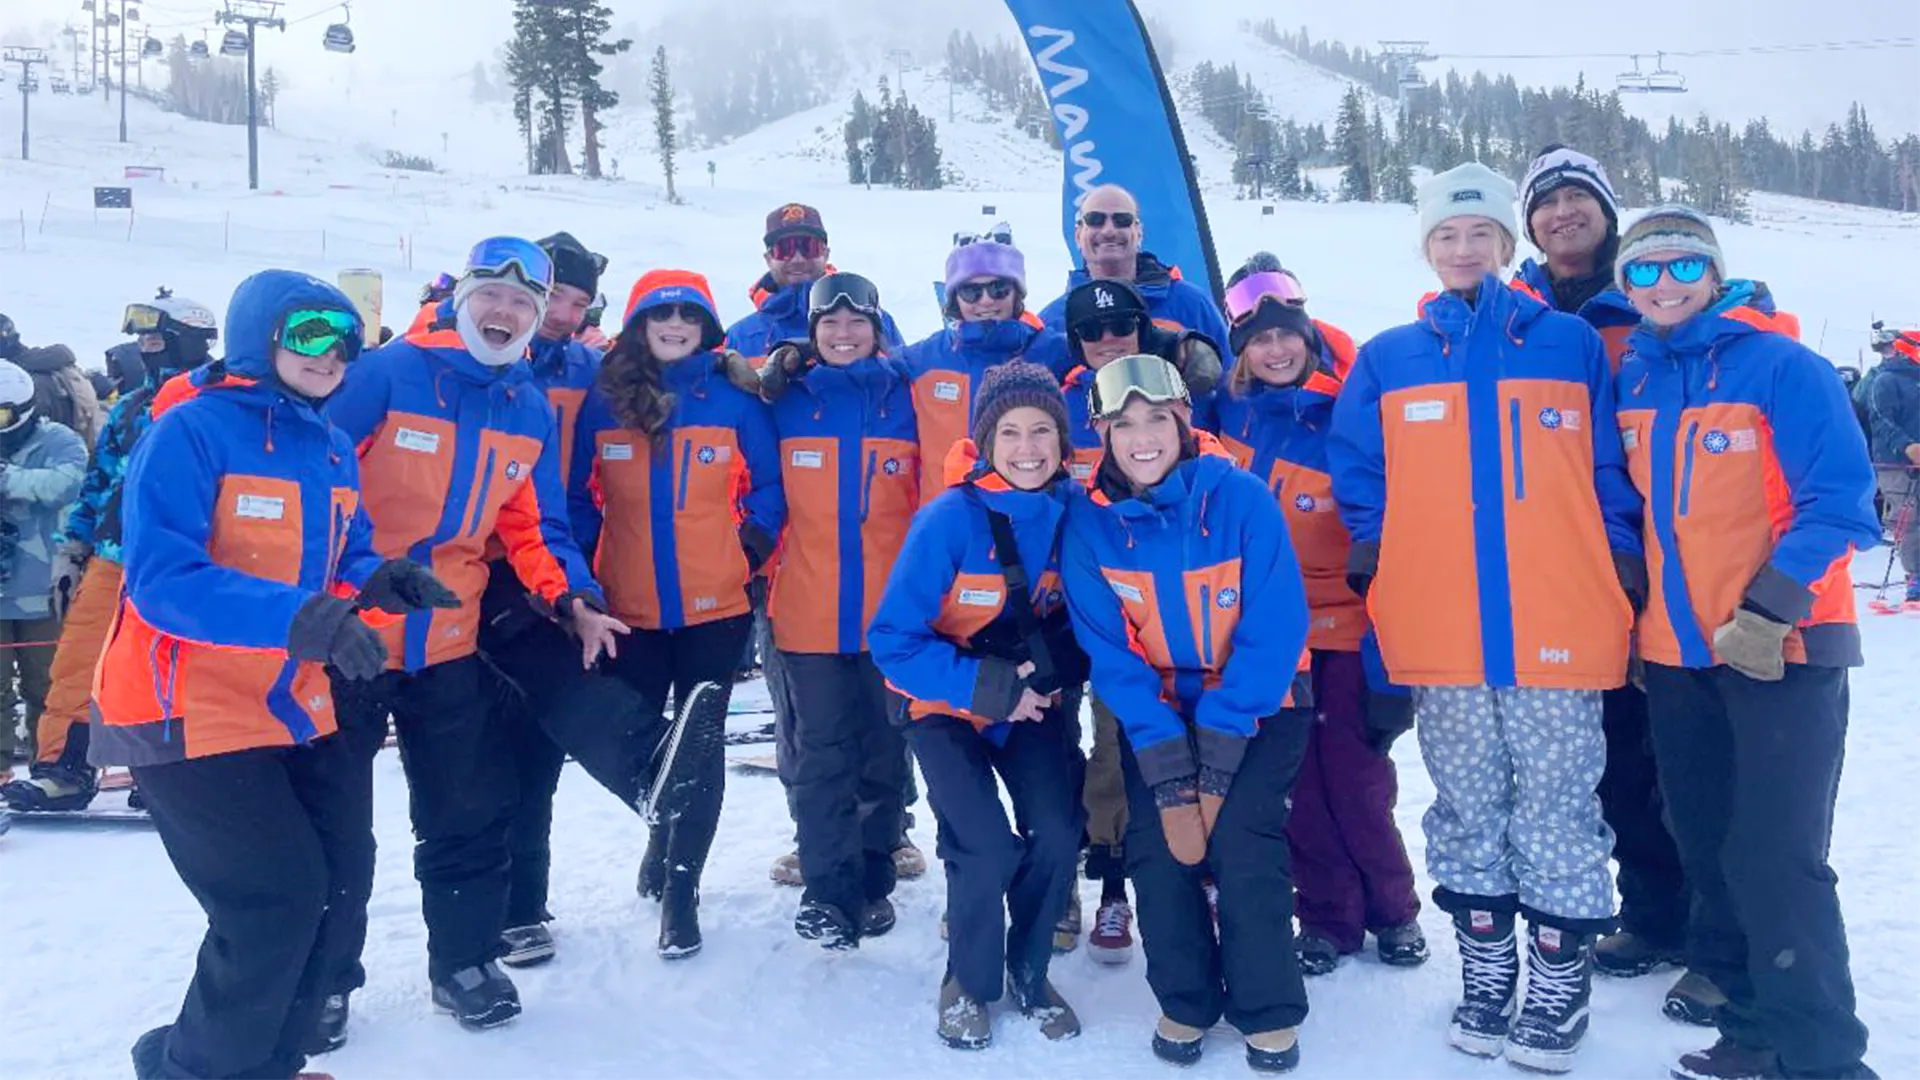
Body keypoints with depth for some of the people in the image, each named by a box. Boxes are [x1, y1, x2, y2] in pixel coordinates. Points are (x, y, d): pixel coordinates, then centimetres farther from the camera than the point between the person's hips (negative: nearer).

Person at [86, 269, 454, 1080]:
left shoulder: (332, 450, 7)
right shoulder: (190, 433, -17)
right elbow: (160, 581, -26)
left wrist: (377, 583, -12)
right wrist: (297, 617, -37)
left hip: (294, 707, 8)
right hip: (190, 716, -8)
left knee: (339, 875, 13)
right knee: (277, 898, -10)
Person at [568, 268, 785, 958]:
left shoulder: (733, 399, -2)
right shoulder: (605, 400, 1)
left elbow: (768, 485, 6)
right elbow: (580, 494, 6)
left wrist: (752, 550, -4)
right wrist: (580, 576, 1)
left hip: (715, 606, -2)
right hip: (628, 609, 2)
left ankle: (681, 885, 13)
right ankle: (668, 832, 42)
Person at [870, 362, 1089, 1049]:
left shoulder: (1076, 508, -13)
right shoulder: (949, 519, -23)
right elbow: (894, 641, -21)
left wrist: (1053, 667, -17)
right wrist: (989, 685, -27)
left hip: (1037, 702, 3)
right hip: (949, 705, -3)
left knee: (1058, 833, -11)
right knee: (987, 848, -16)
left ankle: (1030, 973, 17)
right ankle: (969, 985, 13)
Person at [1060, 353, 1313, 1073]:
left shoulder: (1241, 497, -16)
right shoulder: (1090, 521, -9)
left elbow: (1276, 627, -16)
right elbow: (1108, 649, -10)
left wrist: (1220, 741, -22)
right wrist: (1164, 754, -20)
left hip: (1255, 705, -2)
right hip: (1156, 710, 2)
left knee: (1241, 840, -17)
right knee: (1156, 843, -11)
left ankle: (1269, 1014, 5)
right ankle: (1185, 1002, 13)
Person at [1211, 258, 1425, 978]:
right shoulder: (1225, 409, 0)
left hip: (1343, 625, -2)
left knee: (1356, 774, 0)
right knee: (1297, 781, 7)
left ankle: (1392, 910, 21)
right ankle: (1328, 917, 21)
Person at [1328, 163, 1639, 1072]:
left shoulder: (1570, 343, 7)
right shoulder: (1388, 359, 9)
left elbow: (1610, 476, 8)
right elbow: (1358, 478, 12)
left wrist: (1625, 581, 2)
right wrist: (1372, 575, 3)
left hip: (1559, 628, -1)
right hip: (1439, 636, 1)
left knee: (1557, 810, 3)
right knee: (1466, 809, 11)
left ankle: (1559, 985, 18)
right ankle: (1484, 976, 25)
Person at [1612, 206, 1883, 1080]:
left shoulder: (1783, 366, -10)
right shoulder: (1633, 378, 7)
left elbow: (1839, 503, -14)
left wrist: (1769, 613, -20)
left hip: (1783, 653, -6)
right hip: (1676, 654, 6)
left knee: (1776, 861, -8)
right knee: (1710, 852, 12)